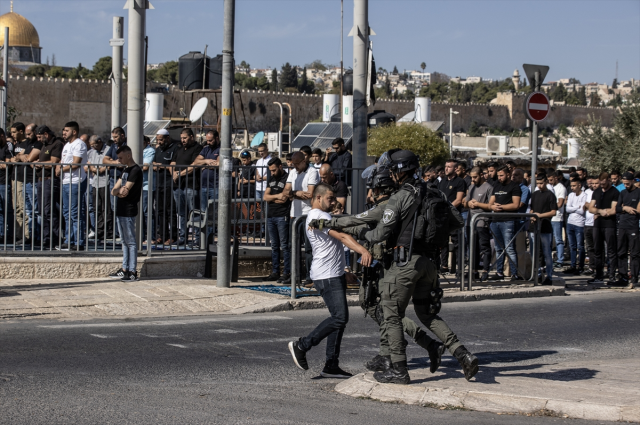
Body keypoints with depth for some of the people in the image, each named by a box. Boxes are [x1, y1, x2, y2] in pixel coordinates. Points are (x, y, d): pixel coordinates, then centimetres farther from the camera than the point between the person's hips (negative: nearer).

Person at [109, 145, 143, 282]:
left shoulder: (135, 170, -12)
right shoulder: (125, 170, 17)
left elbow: (125, 191, -20)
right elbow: (114, 190, 12)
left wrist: (118, 191, -1)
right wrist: (119, 191, -8)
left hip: (129, 211, -10)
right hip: (121, 210, 10)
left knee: (131, 242, -8)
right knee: (124, 241, 13)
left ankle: (133, 272, -7)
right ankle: (124, 269, 18)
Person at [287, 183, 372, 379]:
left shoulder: (320, 216, 21)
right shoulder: (318, 216, -14)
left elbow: (339, 238, 30)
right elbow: (342, 236, -27)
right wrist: (363, 251, -38)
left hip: (335, 274, 11)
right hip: (327, 276, -11)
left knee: (340, 318, 8)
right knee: (340, 317, -16)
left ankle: (331, 366, 9)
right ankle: (301, 346, -6)